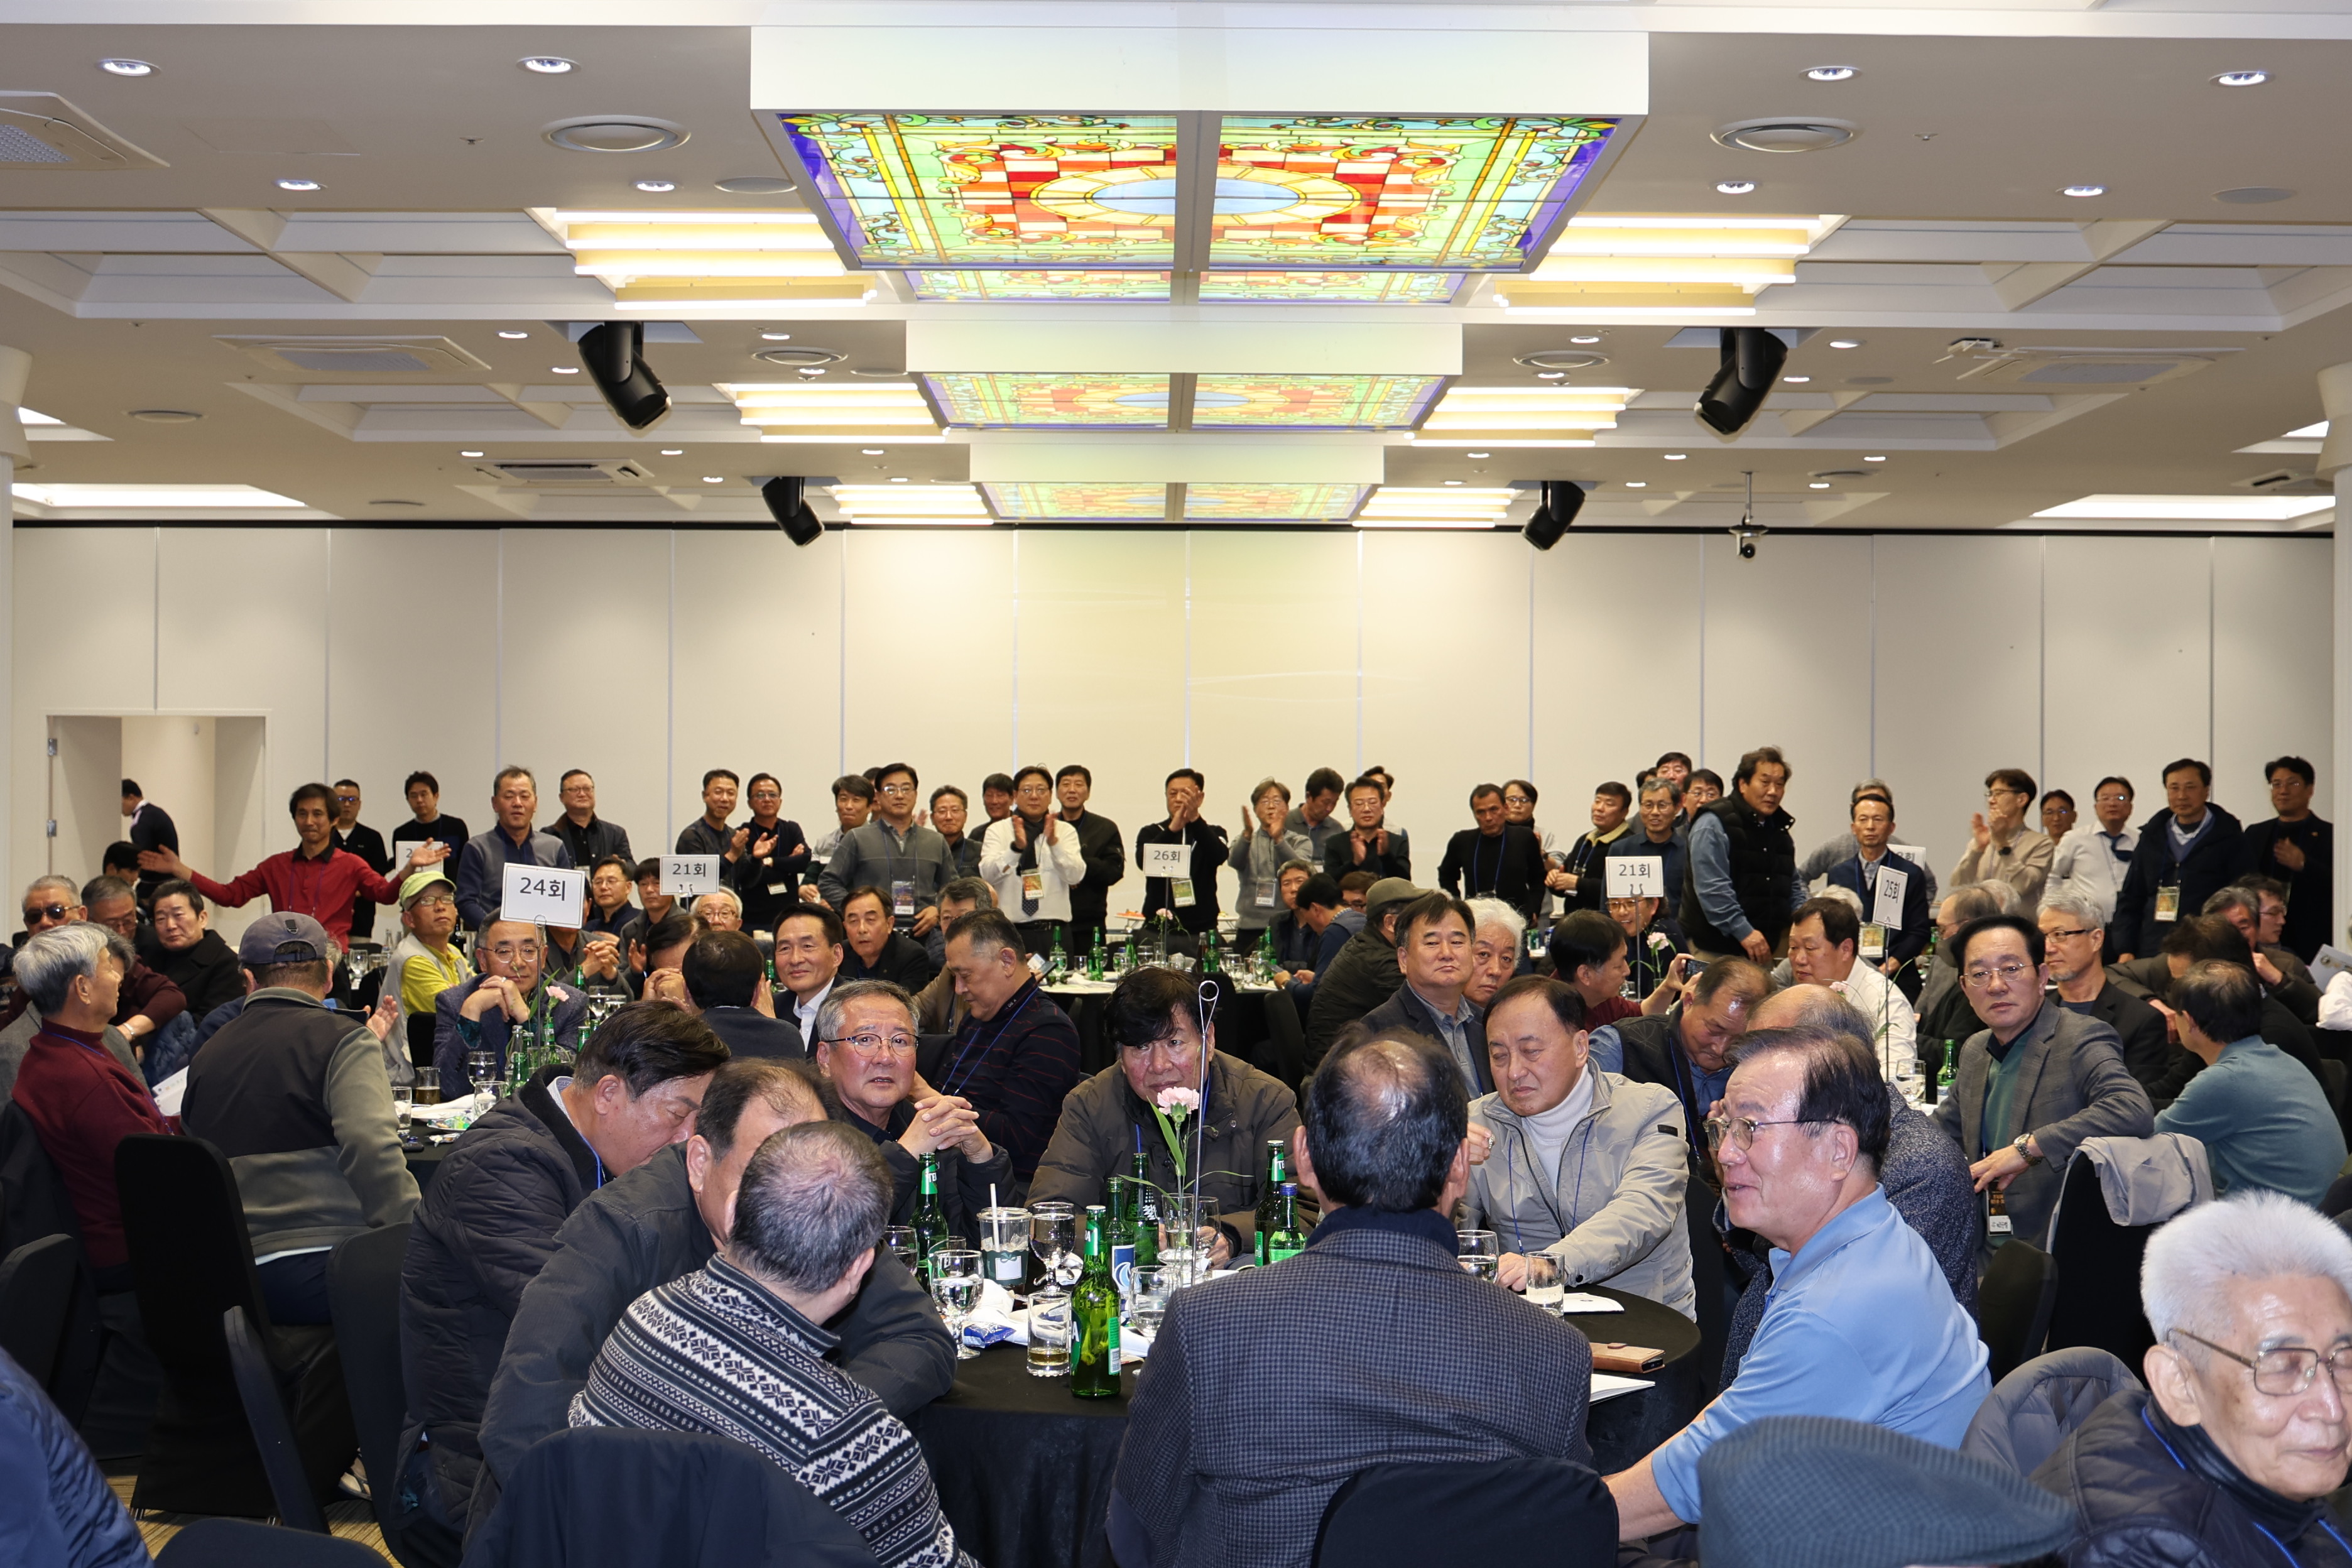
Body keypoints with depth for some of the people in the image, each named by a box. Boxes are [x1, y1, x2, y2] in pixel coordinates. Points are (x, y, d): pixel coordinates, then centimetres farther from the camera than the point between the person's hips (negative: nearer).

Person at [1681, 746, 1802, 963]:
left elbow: (1793, 886, 26)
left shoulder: (1779, 828, 18)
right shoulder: (1714, 824, -8)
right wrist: (1744, 932, -22)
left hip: (1767, 947, 7)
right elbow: (1712, 888, -17)